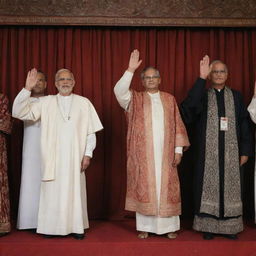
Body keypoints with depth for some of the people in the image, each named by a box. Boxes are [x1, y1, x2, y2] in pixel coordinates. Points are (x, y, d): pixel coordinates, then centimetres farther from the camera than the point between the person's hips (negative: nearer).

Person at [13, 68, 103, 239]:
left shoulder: (84, 103, 6)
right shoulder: (45, 102, 7)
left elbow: (91, 131, 4)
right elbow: (19, 112, 0)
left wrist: (88, 154, -3)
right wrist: (27, 89, -9)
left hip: (75, 158, 0)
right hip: (52, 157, 1)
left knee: (74, 191, 2)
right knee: (52, 192, 2)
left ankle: (76, 227, 13)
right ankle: (52, 227, 14)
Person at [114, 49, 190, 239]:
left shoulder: (169, 99, 10)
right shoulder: (135, 99, 6)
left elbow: (177, 126, 8)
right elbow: (119, 91, -14)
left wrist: (178, 150, 0)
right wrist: (130, 70, -22)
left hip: (165, 153, 1)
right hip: (143, 154, -1)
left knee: (167, 187, 3)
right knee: (144, 188, 1)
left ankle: (169, 226, 14)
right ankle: (145, 226, 12)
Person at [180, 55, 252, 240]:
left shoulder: (236, 96, 9)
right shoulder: (202, 95, 4)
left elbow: (244, 124, 7)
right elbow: (189, 108, -20)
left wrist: (245, 151, 1)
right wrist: (202, 78, -24)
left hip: (231, 152, 2)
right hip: (208, 152, -1)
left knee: (230, 186, 5)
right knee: (209, 186, 2)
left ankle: (230, 226, 16)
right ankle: (209, 226, 12)